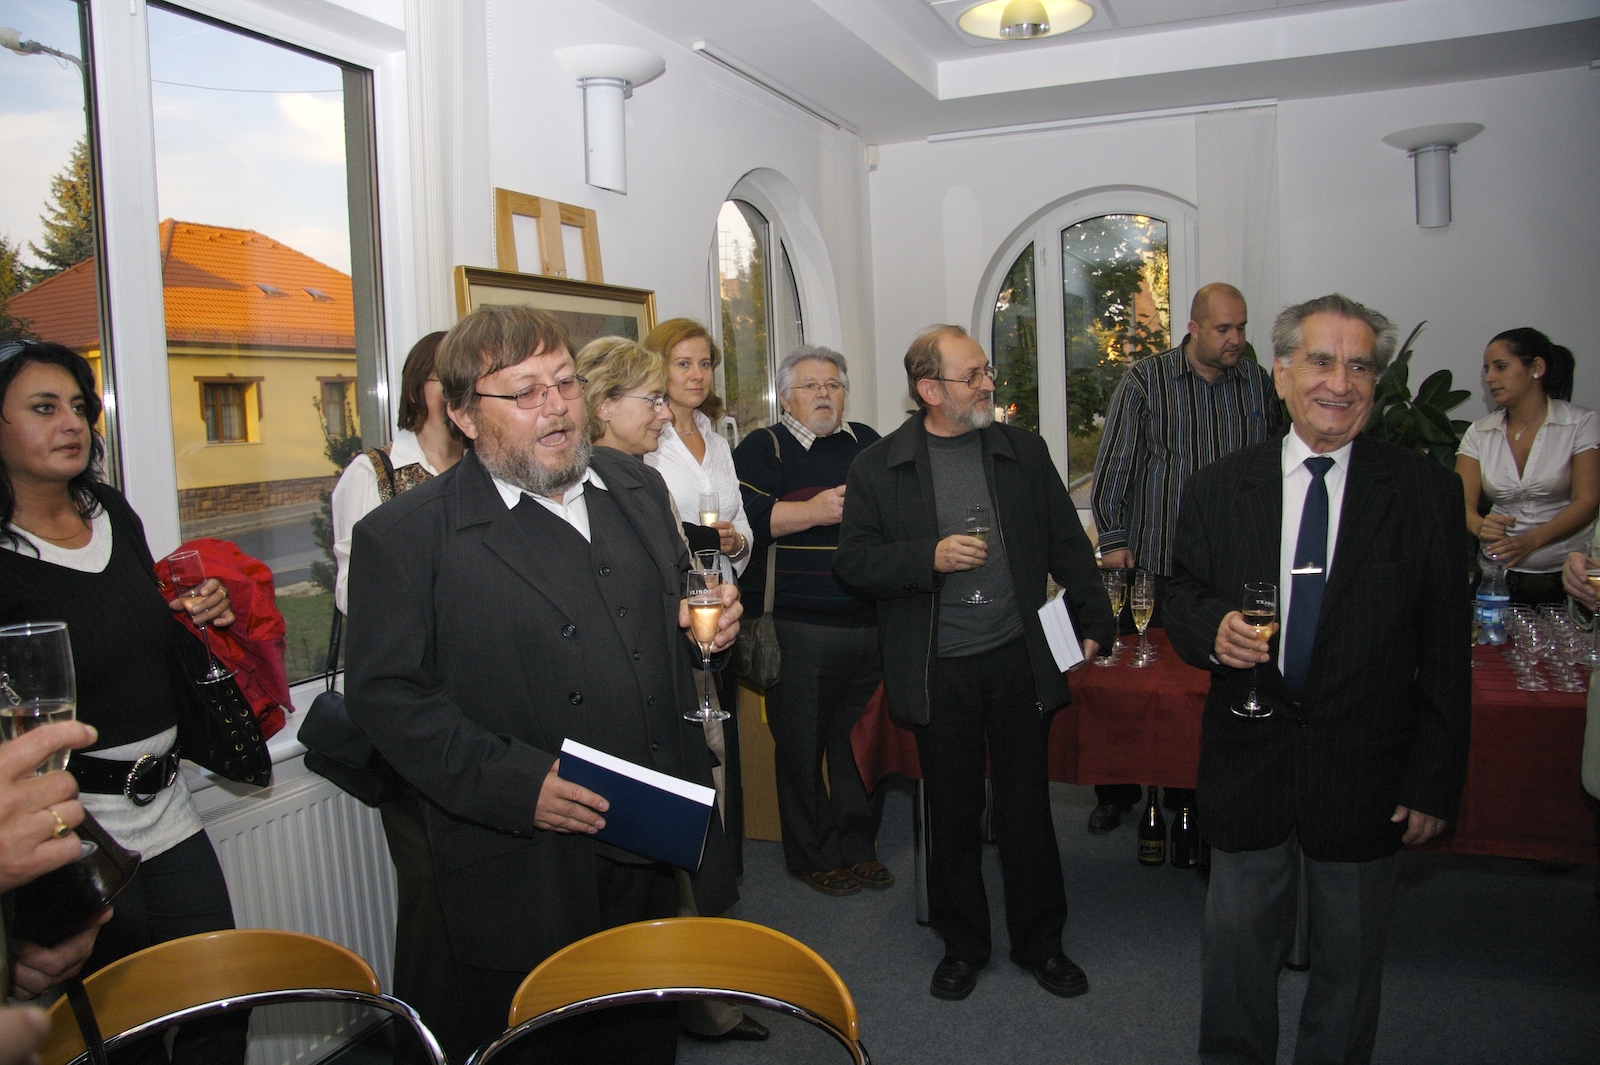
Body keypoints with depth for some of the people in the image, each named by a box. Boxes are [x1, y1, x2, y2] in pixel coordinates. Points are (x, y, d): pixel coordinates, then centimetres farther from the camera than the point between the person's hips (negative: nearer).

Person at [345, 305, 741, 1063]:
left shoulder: (635, 486, 7)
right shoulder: (405, 536, -12)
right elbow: (386, 695, -14)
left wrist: (706, 620, -3)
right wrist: (513, 782, -23)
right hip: (526, 878, -5)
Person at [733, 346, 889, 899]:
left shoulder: (867, 443, 17)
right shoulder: (763, 448, 1)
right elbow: (741, 519, -13)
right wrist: (817, 511, -16)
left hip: (870, 622, 5)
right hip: (798, 626, -5)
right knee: (803, 745, 3)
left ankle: (857, 847, 26)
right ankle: (812, 857, 19)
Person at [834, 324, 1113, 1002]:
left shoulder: (1023, 452, 5)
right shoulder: (879, 467, -2)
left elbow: (1067, 544, 9)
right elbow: (853, 561, -4)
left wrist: (1093, 623, 4)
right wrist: (930, 558, -17)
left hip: (1019, 659, 2)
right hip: (939, 672, -1)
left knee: (1027, 807, 11)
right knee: (953, 813, 11)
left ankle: (1040, 943, 30)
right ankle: (962, 946, 30)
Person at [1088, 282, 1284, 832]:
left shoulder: (1260, 383, 7)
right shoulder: (1146, 380, -3)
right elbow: (1114, 462, -4)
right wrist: (1112, 538, -7)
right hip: (1155, 561, -3)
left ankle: (1187, 792, 24)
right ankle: (1117, 791, 22)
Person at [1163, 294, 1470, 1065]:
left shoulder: (1428, 492, -4)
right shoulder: (1216, 488, 0)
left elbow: (1445, 652, -4)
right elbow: (1182, 597, 7)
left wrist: (1436, 781, -5)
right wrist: (1211, 630, -17)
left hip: (1365, 770, -1)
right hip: (1246, 761, 1)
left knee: (1350, 955, 16)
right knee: (1235, 939, 16)